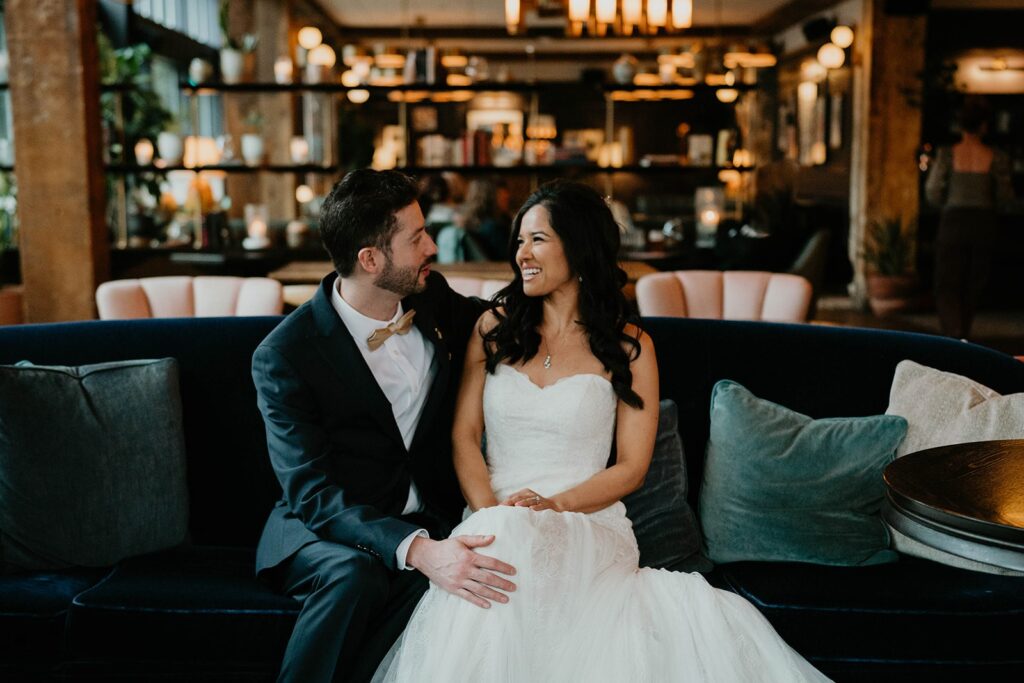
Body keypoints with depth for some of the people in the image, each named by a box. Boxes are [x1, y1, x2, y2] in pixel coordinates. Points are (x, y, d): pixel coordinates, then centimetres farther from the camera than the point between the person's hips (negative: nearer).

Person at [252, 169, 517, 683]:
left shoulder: (432, 301, 1)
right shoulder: (284, 355, -16)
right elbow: (311, 491, -23)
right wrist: (416, 549, -37)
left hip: (428, 521, 4)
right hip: (327, 526, -3)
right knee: (354, 575, -38)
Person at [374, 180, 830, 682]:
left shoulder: (628, 347, 6)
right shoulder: (493, 328, 13)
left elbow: (631, 468, 2)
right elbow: (464, 435, 7)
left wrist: (553, 504, -14)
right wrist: (489, 513, -11)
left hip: (586, 522, -1)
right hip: (495, 521, 1)